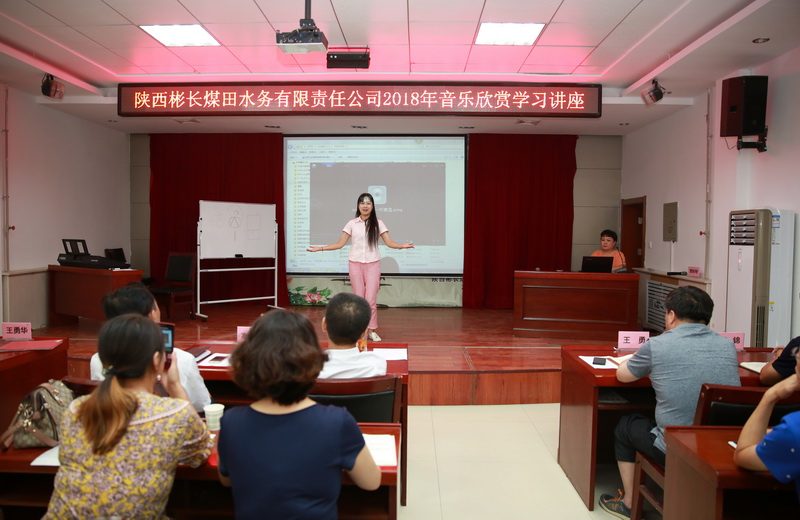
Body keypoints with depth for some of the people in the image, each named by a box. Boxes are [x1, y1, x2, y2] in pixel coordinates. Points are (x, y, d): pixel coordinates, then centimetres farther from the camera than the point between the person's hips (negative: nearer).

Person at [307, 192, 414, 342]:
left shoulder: (378, 223, 2)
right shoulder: (351, 224, 4)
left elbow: (389, 242, -5)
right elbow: (340, 244, 3)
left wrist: (401, 246, -24)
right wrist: (320, 248, -6)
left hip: (372, 264, -1)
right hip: (355, 264, 1)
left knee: (371, 299, -5)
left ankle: (372, 330, 5)